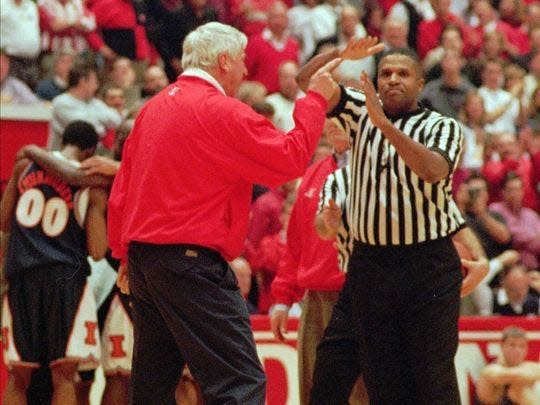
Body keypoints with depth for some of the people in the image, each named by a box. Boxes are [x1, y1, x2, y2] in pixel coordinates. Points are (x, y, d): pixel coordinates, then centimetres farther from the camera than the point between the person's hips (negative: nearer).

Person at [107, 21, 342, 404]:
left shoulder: (153, 109, 13)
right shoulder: (223, 112, -12)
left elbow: (121, 190, 18)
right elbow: (291, 158, -9)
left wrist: (126, 256, 26)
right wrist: (315, 99, 3)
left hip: (142, 258, 9)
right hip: (191, 263, -9)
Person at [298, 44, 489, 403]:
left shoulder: (443, 127, 3)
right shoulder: (360, 112, 13)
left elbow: (432, 170, -18)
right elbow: (308, 79, 7)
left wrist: (384, 124, -24)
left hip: (429, 266, -3)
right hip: (369, 263, 3)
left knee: (434, 374, -6)